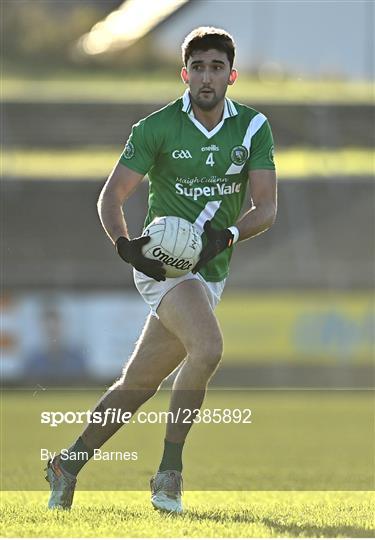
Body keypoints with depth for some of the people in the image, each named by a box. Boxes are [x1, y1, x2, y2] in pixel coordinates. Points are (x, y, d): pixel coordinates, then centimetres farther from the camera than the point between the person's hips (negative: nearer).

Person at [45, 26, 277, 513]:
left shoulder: (253, 127, 2)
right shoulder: (157, 127, -8)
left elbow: (266, 208, -2)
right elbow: (111, 197, -6)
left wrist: (227, 235, -21)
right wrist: (125, 244, -24)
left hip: (211, 270, 4)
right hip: (162, 261, -4)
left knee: (139, 383, 8)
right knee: (208, 347, -29)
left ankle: (68, 465, 25)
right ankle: (169, 472, -21)